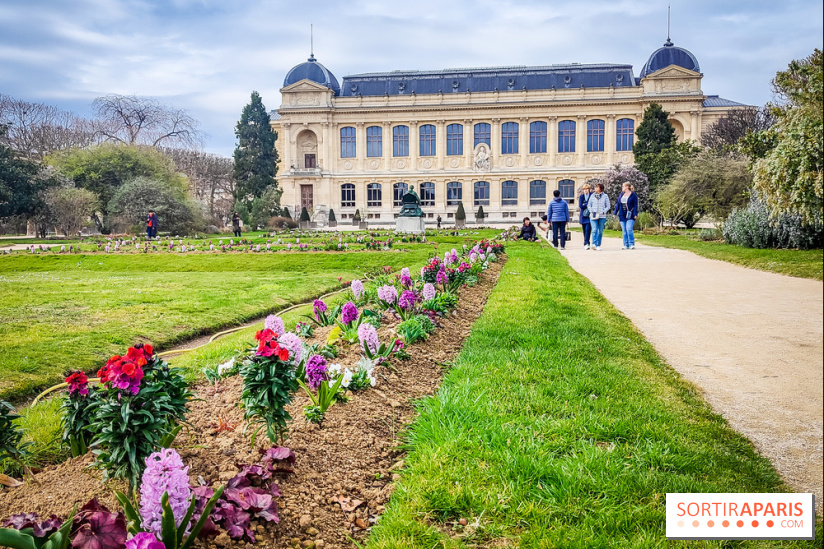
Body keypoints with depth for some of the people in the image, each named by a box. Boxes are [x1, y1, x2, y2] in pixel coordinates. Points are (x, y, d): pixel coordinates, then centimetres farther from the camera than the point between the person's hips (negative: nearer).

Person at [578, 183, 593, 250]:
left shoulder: (592, 196, 1)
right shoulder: (581, 196, 11)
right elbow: (580, 205, -1)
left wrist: (585, 204, -9)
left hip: (590, 215, -4)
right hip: (583, 215, 4)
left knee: (588, 229, -15)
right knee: (585, 230, 8)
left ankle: (586, 244, -19)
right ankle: (587, 244, 16)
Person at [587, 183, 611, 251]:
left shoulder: (605, 196, 3)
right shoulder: (592, 196, 8)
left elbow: (608, 206, 5)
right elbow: (589, 205, 13)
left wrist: (603, 212, -10)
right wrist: (591, 211, -2)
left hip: (602, 216, 0)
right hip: (593, 216, 0)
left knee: (600, 231, 5)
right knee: (594, 230, -14)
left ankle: (598, 245, 14)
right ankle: (594, 244, -19)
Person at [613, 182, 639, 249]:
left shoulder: (633, 195, -2)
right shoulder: (621, 195, 13)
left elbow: (635, 205, -5)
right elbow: (618, 204, 16)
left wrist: (635, 214, -13)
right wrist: (615, 213, 11)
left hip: (630, 215, -5)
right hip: (622, 215, 5)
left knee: (629, 229, -15)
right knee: (624, 230, 5)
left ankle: (632, 244, -7)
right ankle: (626, 245, 9)